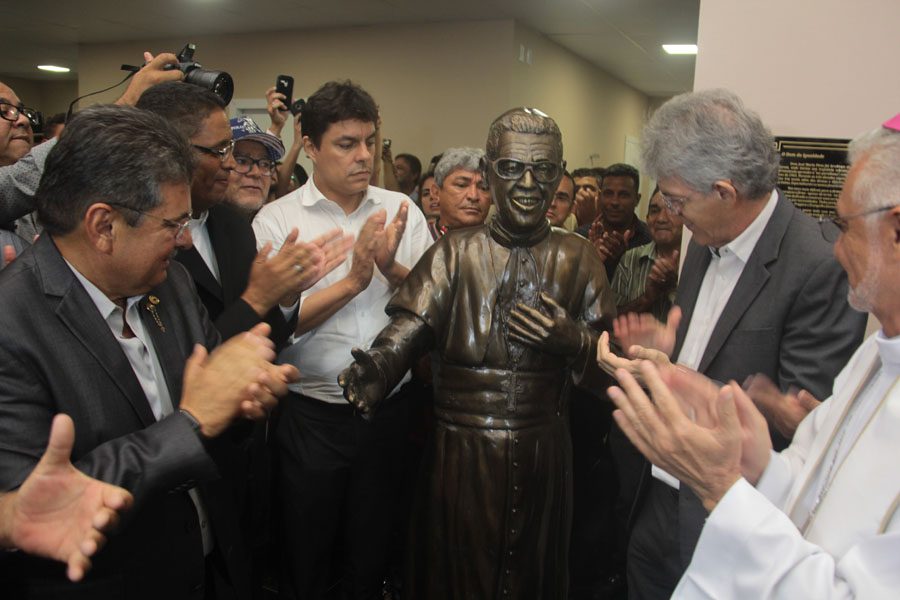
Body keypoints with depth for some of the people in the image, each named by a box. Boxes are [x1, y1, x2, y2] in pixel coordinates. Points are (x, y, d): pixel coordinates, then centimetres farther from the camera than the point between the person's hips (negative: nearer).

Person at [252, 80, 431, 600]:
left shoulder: (401, 211, 2)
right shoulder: (276, 220, -6)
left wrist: (391, 268, -19)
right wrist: (352, 280, -19)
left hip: (387, 409, 2)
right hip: (310, 415, -2)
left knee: (373, 552, 19)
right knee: (307, 557, 16)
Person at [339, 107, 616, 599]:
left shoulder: (578, 258, 3)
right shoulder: (455, 253, -1)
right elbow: (409, 327, -14)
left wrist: (572, 341, -18)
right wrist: (373, 374, -34)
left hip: (542, 454, 2)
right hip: (460, 451, -1)